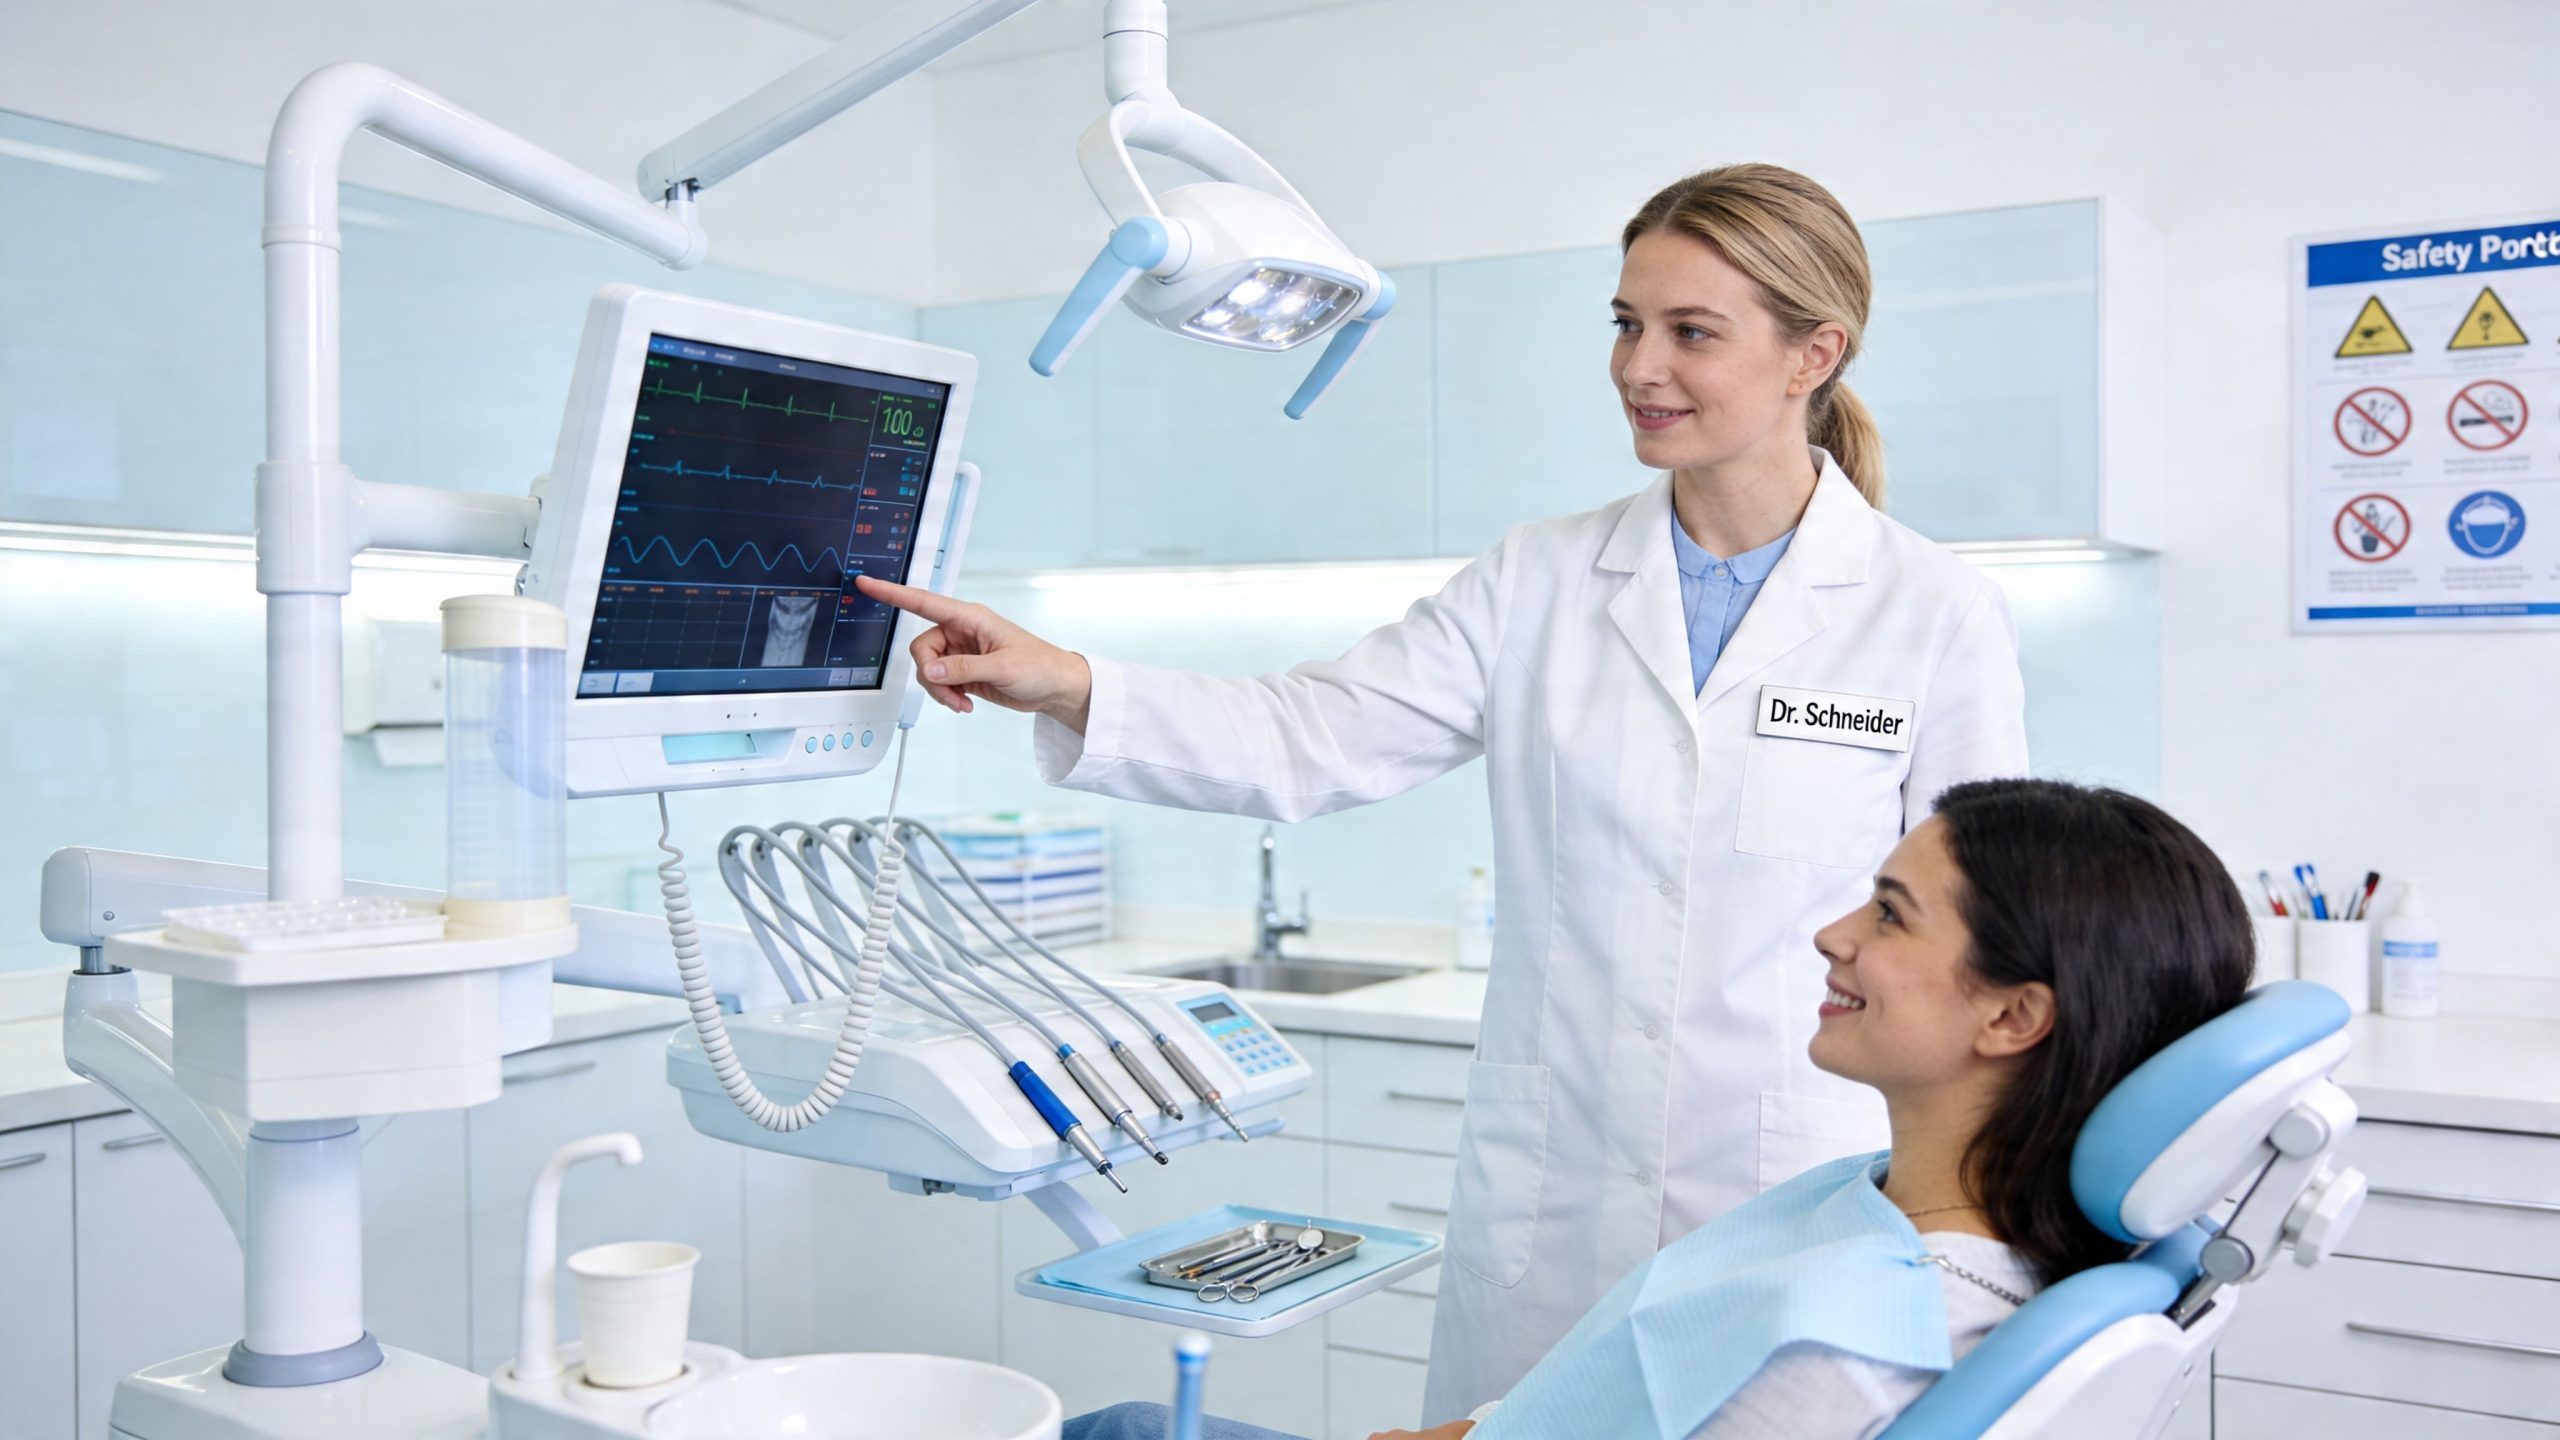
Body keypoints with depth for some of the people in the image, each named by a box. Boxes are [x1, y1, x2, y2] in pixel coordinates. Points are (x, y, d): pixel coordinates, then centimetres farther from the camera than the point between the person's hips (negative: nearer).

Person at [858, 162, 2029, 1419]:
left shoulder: (1940, 617, -4)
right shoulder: (1539, 584, 2)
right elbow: (1313, 741, -5)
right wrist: (1070, 688, -19)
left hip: (1804, 1216, -2)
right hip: (1546, 1208, 2)